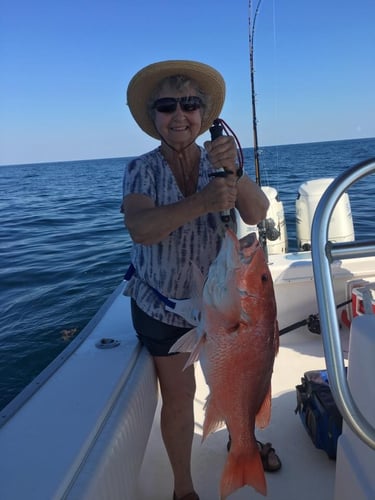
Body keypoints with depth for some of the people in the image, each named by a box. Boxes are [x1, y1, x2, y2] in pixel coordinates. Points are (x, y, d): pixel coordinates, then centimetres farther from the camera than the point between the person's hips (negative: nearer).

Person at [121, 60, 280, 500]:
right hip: (161, 303, -2)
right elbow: (139, 230, -31)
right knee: (178, 394, 6)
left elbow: (256, 214, -21)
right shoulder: (141, 170, -13)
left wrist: (232, 172, -41)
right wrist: (201, 203, -47)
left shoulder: (220, 162, -7)